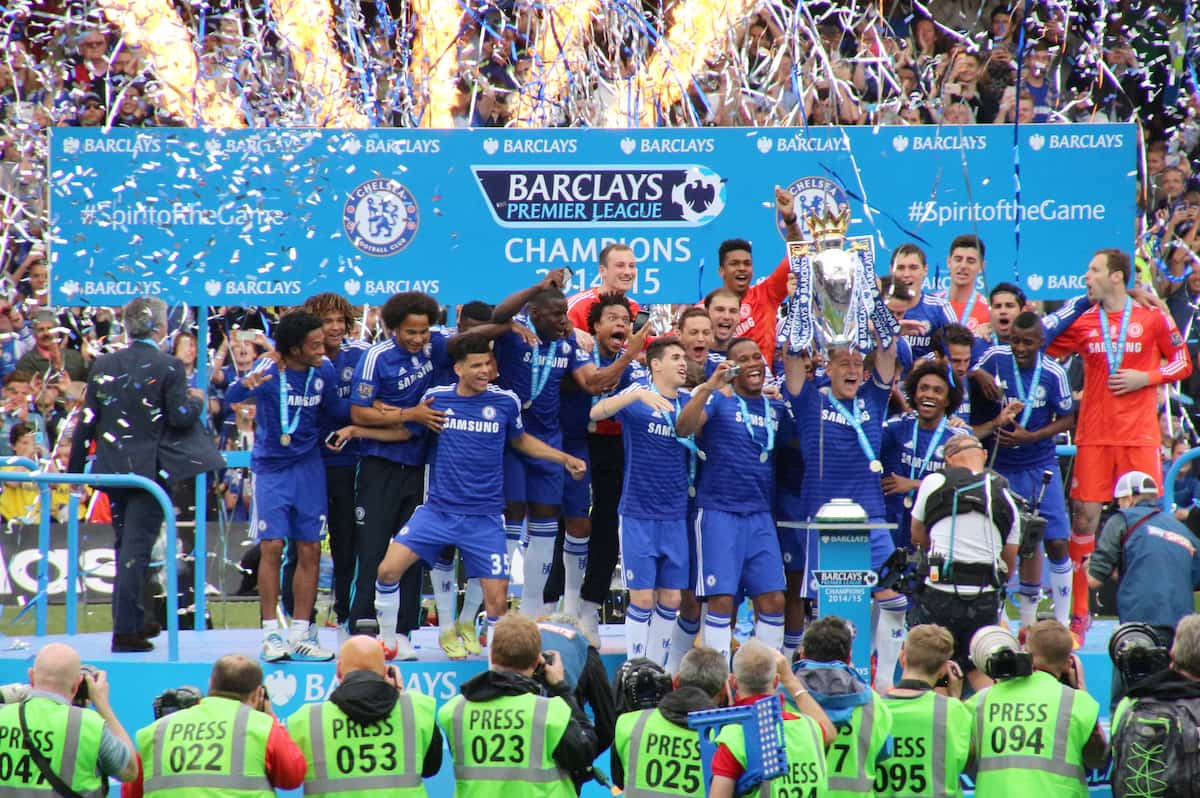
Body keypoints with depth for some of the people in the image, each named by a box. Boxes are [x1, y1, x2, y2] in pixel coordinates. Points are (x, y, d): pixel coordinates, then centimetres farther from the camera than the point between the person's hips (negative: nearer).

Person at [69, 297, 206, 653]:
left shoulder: (104, 365, 4)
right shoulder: (168, 367, -10)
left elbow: (87, 421, 5)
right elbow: (182, 417, -15)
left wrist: (74, 468, 12)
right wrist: (196, 400, 7)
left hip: (111, 468, 5)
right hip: (147, 469, -5)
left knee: (126, 546, 18)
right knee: (136, 547, -4)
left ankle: (132, 620, 28)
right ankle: (125, 630, -8)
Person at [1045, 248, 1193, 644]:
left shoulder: (1153, 317, 1)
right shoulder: (1082, 321, 7)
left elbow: (1182, 362, 6)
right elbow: (1042, 352, 11)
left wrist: (1145, 377, -8)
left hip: (1139, 436, -2)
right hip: (1094, 435, 2)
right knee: (1084, 518, -2)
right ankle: (1079, 614, 4)